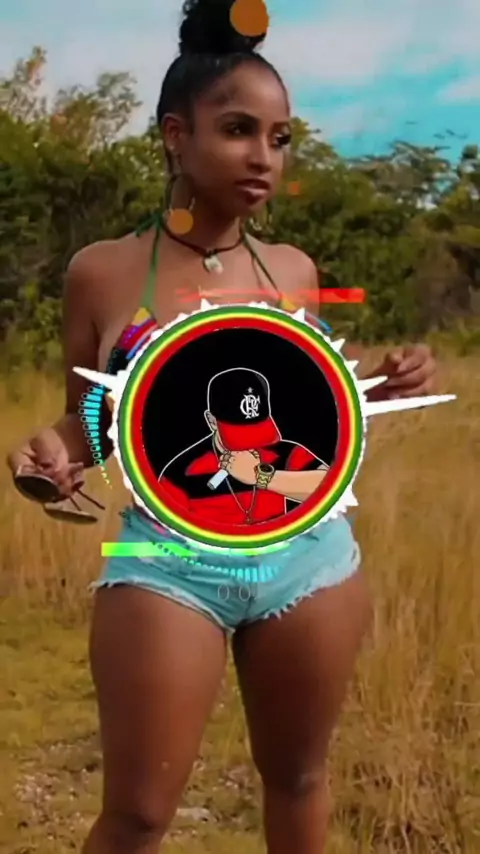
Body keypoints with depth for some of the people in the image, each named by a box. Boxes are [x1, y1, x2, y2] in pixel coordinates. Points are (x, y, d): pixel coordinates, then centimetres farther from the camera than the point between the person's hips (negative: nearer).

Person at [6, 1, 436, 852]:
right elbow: (91, 420, 5)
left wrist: (383, 387, -3)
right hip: (167, 559, -3)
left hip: (310, 552, 3)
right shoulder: (102, 271, -5)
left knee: (296, 776, 19)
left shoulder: (294, 270, 4)